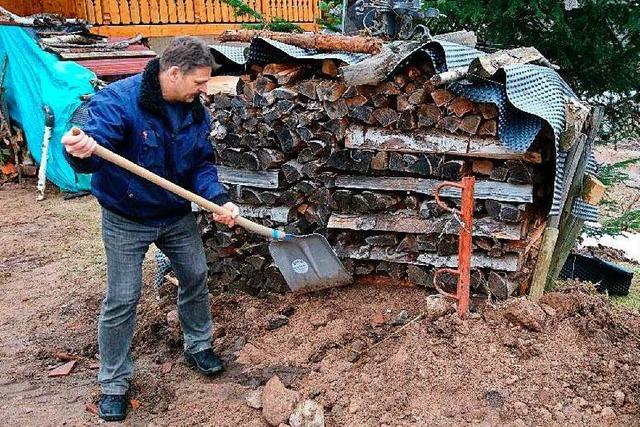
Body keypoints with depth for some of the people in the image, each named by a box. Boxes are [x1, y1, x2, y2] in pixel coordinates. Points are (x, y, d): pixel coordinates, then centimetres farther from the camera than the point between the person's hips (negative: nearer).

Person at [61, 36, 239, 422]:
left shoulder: (194, 109, -5)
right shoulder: (118, 100, -24)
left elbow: (203, 163, 0)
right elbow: (95, 145, -34)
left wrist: (219, 200, -17)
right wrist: (82, 151, -59)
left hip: (178, 215, 6)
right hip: (127, 220, -5)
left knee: (196, 276, 15)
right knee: (122, 300, 0)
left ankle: (199, 345, 40)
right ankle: (114, 383, 19)